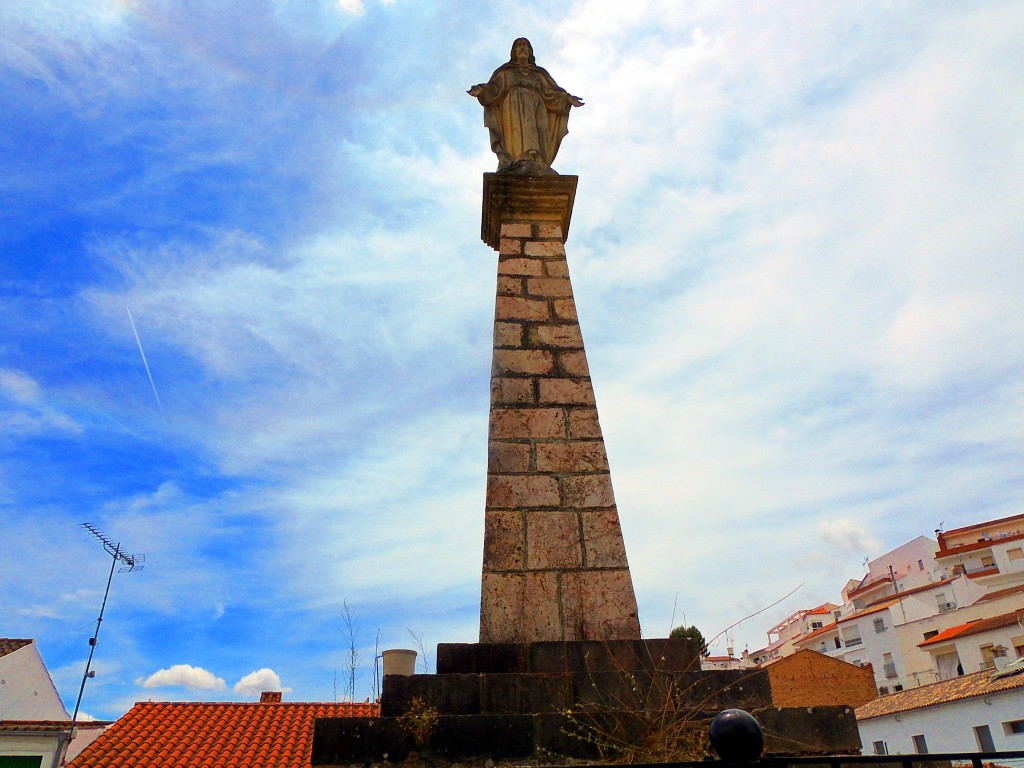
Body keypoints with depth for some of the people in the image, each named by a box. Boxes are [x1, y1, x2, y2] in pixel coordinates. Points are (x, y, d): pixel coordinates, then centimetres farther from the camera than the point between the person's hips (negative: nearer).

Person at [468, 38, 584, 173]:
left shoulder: (539, 73, 29)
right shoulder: (505, 72, 23)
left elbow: (550, 92, 17)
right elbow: (494, 88, 9)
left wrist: (567, 98, 1)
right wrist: (481, 90, -12)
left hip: (535, 108, 3)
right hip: (514, 108, -2)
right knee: (518, 132, -26)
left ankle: (538, 169, -30)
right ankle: (522, 164, -45)